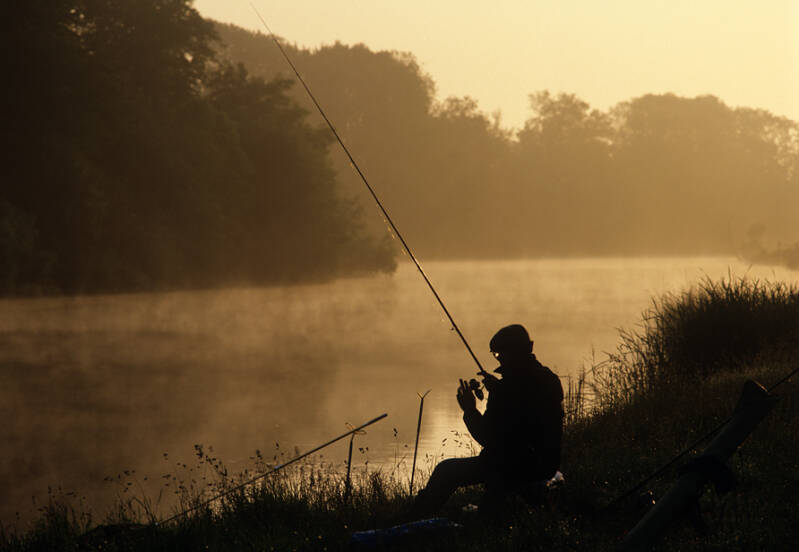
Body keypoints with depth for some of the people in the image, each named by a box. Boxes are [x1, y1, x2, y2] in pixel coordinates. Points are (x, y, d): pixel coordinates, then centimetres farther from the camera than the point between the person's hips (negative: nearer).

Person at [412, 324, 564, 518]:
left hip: (518, 465, -8)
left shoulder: (507, 387, -20)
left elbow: (488, 438, -15)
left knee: (446, 471, 6)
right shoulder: (550, 381, 3)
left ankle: (419, 518, 16)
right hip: (547, 464, 8)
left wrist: (470, 411, -2)